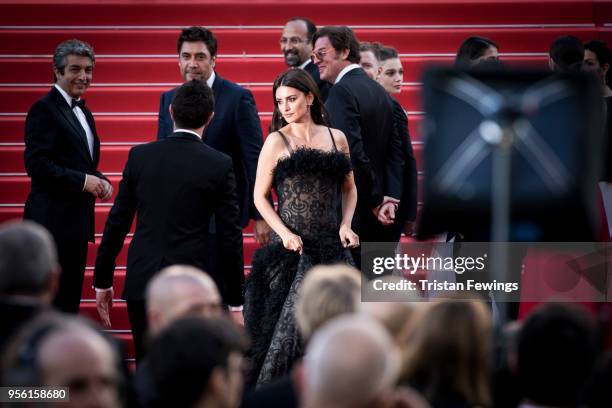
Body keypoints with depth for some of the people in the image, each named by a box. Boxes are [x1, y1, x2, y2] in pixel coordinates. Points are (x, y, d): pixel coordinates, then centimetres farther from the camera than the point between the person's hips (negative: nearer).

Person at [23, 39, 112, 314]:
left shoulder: (82, 111, 18)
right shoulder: (44, 110, -11)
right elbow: (36, 164, -19)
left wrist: (99, 181, 4)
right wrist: (83, 181, -19)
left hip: (77, 218, 9)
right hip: (54, 220, -9)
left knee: (71, 299, 11)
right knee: (55, 302, -7)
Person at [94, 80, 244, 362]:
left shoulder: (139, 156, 2)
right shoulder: (220, 165, -5)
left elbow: (117, 223, 4)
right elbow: (230, 236, -4)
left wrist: (102, 281, 13)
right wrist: (235, 302, 3)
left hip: (141, 284, 2)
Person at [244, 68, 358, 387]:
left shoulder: (336, 138, 10)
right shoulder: (277, 140, 1)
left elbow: (349, 188, 18)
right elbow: (259, 196, 0)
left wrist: (346, 223, 0)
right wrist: (285, 234, -12)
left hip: (331, 245, 3)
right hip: (291, 244, -3)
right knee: (286, 321, -4)